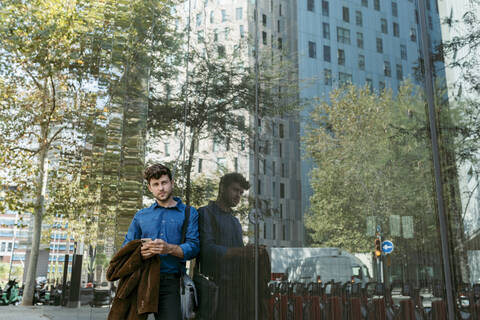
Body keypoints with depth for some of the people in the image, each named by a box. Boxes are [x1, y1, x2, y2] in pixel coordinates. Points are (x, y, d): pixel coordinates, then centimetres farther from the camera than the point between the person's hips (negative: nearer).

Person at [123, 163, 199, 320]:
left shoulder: (189, 213, 9)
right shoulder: (140, 216, 17)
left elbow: (194, 247, -1)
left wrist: (169, 248, -20)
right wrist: (139, 251, -12)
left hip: (170, 282, -2)